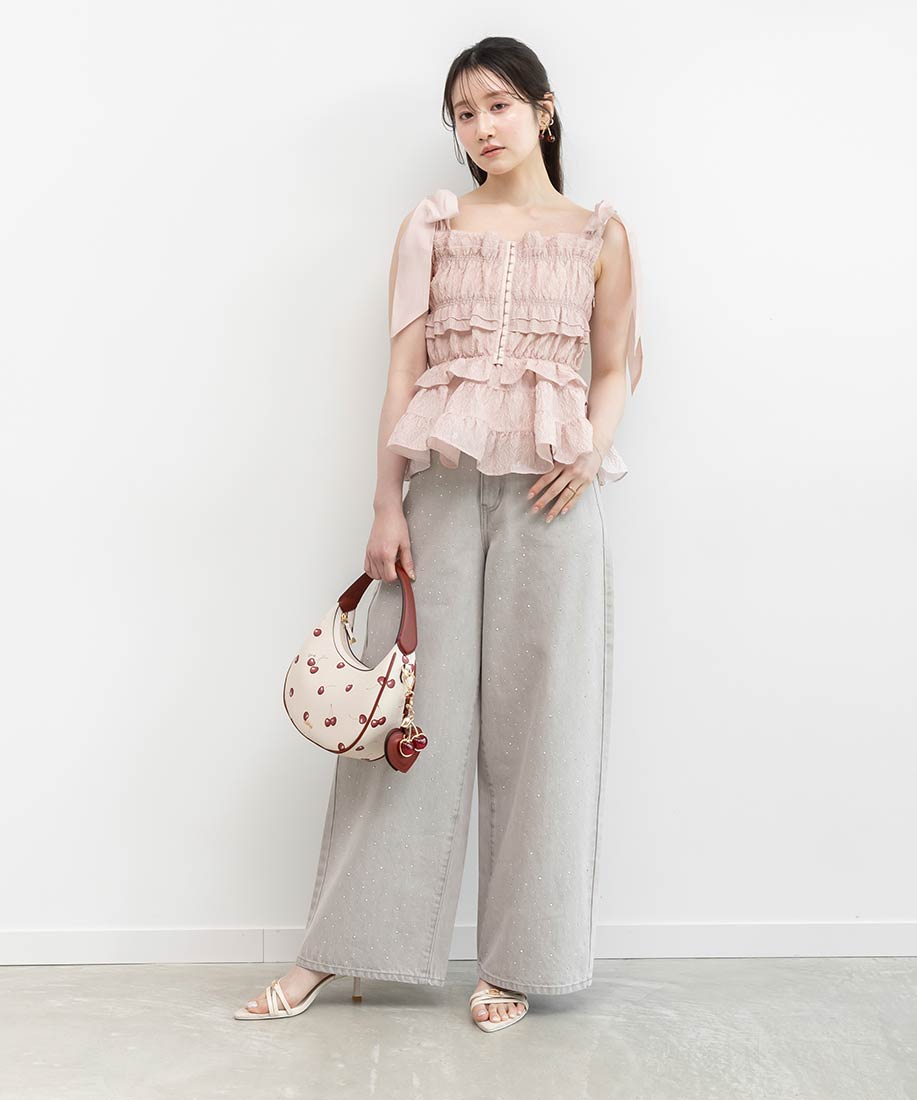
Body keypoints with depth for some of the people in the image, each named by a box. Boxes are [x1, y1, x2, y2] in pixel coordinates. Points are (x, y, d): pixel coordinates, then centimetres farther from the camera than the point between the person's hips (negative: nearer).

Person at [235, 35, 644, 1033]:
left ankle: (515, 959, 11)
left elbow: (614, 368, 12)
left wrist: (593, 452, -9)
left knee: (536, 710, 0)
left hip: (550, 484, 0)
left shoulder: (600, 234, 11)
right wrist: (387, 507, -3)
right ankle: (335, 949, 10)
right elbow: (405, 368, 5)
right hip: (442, 476, 0)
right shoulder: (431, 226, 11)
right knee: (411, 704, 0)